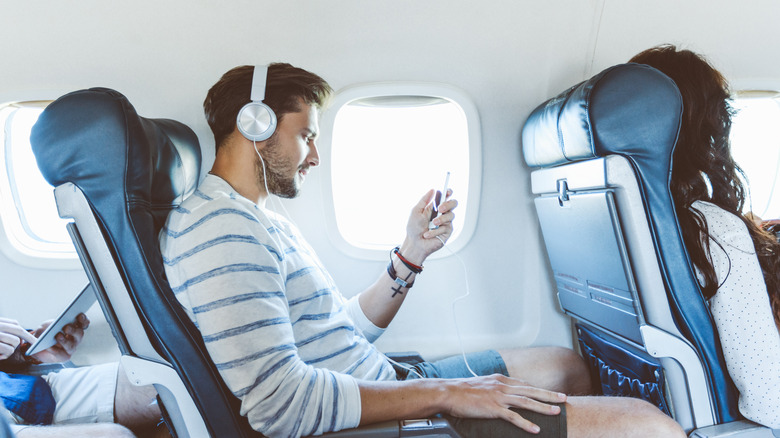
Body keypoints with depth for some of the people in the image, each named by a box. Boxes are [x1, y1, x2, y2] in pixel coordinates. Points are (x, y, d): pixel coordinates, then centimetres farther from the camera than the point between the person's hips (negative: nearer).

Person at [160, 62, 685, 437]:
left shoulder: (265, 223, 16)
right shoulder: (218, 228, -18)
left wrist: (412, 254, 5)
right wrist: (444, 393, -22)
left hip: (385, 380, 10)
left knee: (566, 364, 21)